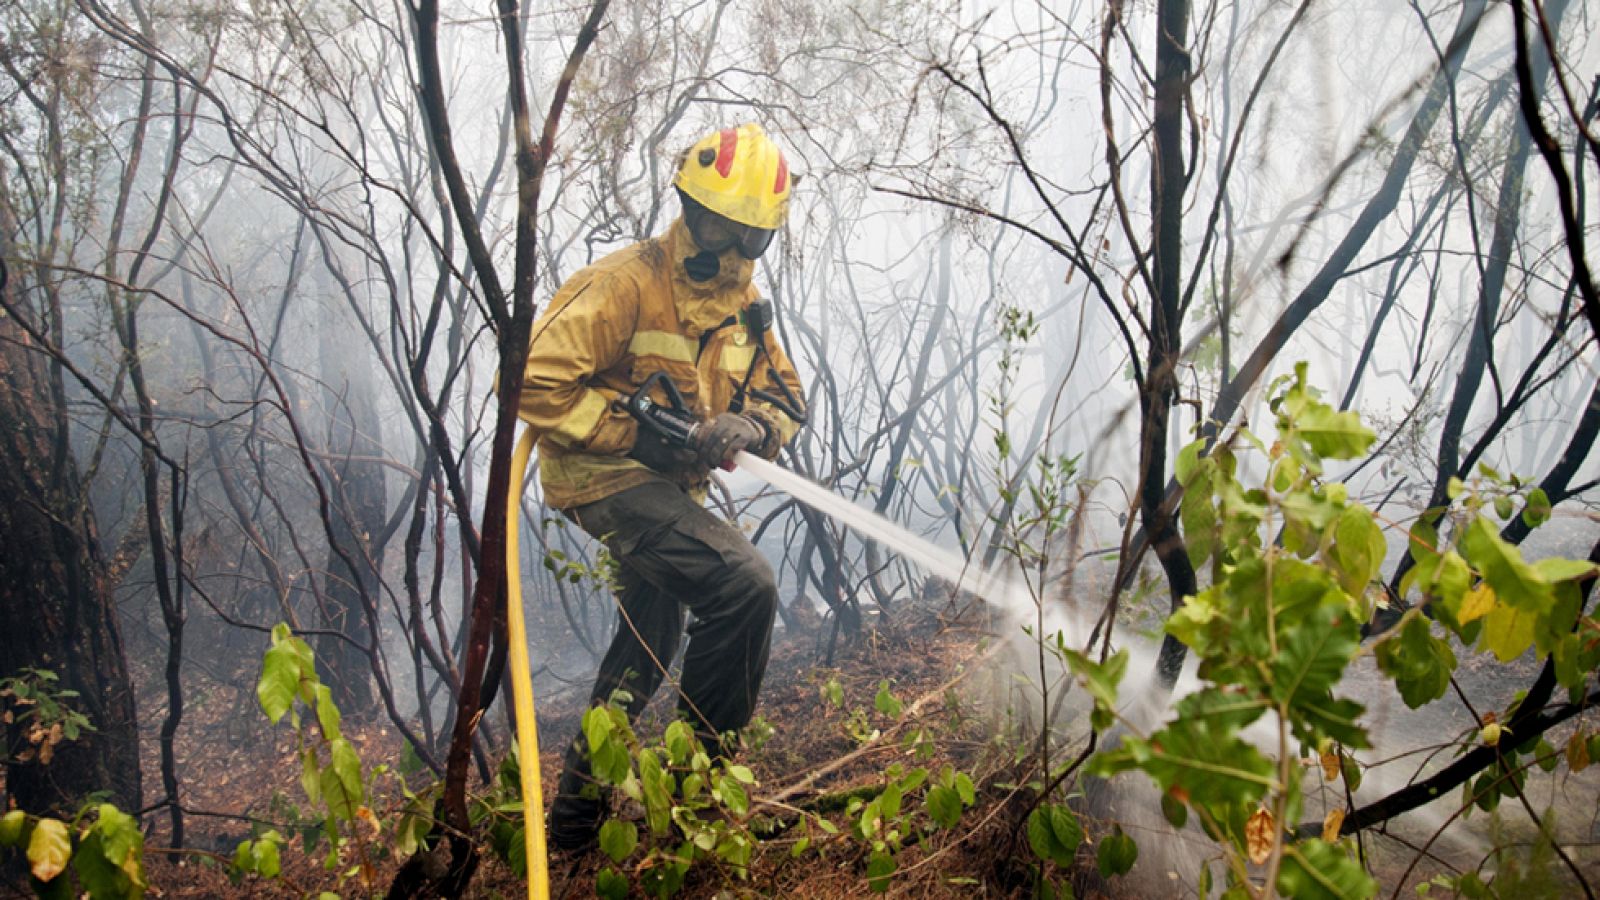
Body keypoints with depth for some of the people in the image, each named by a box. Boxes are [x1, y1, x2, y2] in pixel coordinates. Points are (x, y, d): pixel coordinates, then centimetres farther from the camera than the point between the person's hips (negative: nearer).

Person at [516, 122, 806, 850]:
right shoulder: (625, 284, -18)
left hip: (672, 487, 9)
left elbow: (784, 400, 6)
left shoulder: (742, 304, 6)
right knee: (743, 584, -27)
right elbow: (535, 380, -23)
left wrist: (745, 427, -17)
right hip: (608, 479, -9)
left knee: (647, 647, 20)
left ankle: (577, 812, 39)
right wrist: (633, 434, -25)